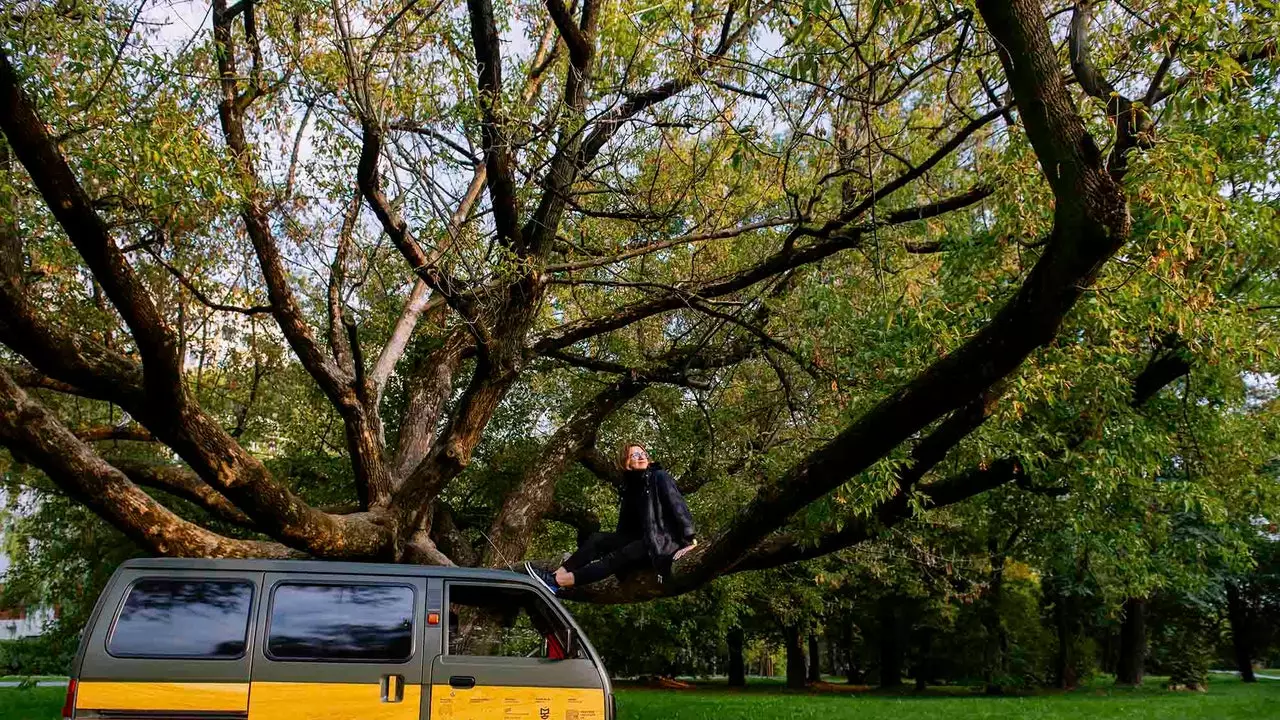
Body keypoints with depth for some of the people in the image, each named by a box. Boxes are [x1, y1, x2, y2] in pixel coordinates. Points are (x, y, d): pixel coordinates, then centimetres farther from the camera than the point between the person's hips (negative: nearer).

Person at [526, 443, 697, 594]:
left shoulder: (660, 477, -6)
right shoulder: (631, 484, 15)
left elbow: (678, 506, -14)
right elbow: (627, 521, 16)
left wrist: (689, 539, -22)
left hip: (664, 539, -8)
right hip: (643, 537, 8)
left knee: (618, 557, -25)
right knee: (597, 539, -7)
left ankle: (558, 582, -36)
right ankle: (557, 574, -20)